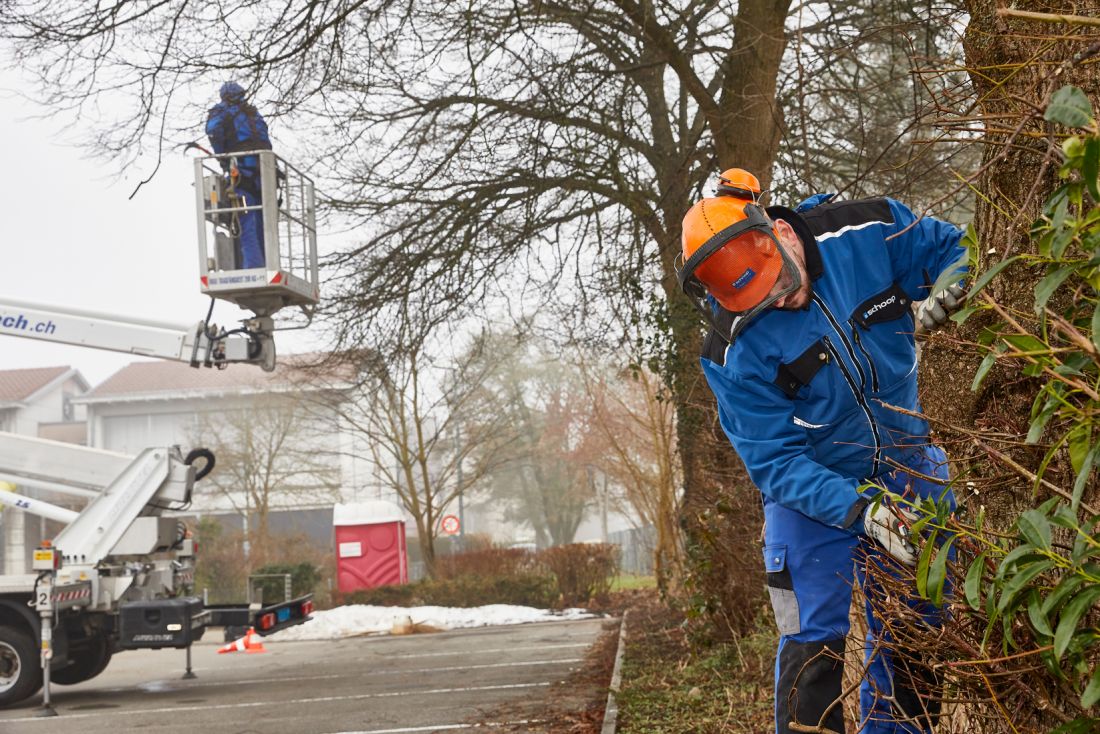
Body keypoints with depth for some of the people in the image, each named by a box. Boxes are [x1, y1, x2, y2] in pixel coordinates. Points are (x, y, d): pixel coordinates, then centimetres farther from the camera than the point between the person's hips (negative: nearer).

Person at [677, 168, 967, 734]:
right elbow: (776, 462, -20)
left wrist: (943, 299, -22)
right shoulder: (735, 353, -23)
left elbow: (954, 249, 1)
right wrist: (861, 511, -33)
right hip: (811, 491, -3)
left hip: (907, 469, 3)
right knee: (815, 638, -10)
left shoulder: (870, 231, -18)